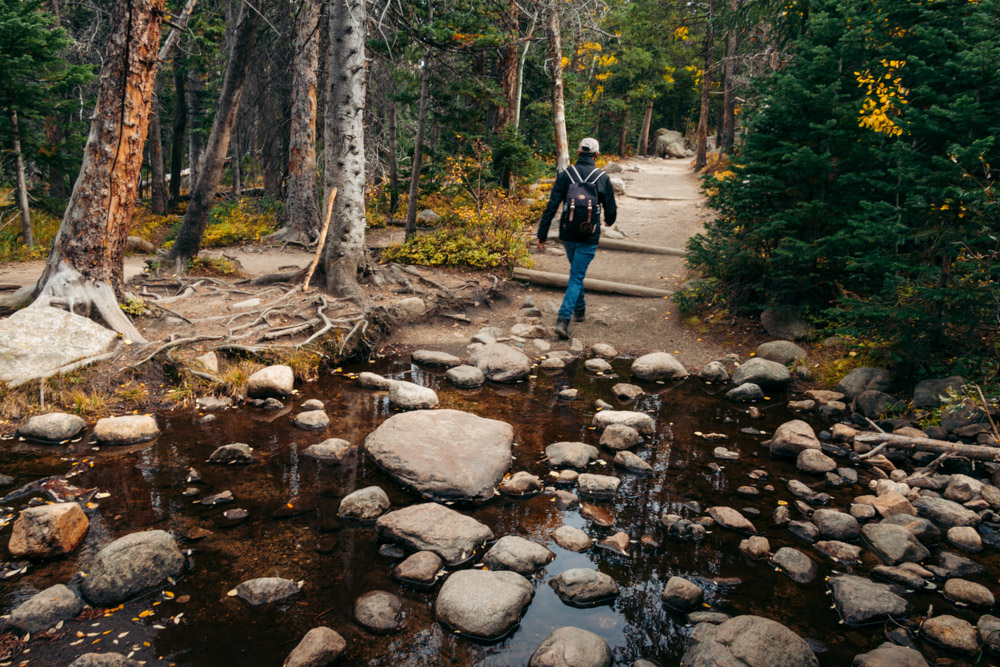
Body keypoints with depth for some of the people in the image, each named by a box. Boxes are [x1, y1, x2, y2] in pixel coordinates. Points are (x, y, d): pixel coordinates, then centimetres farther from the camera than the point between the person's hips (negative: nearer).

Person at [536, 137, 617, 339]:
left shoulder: (566, 174, -3)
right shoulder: (602, 178, -5)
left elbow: (551, 206, -6)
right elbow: (611, 209, 2)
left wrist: (542, 234, -3)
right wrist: (609, 221, 26)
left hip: (567, 235, 3)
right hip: (588, 237, -3)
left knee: (576, 272, 25)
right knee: (576, 277, -1)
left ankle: (580, 309, 39)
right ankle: (563, 320, -13)